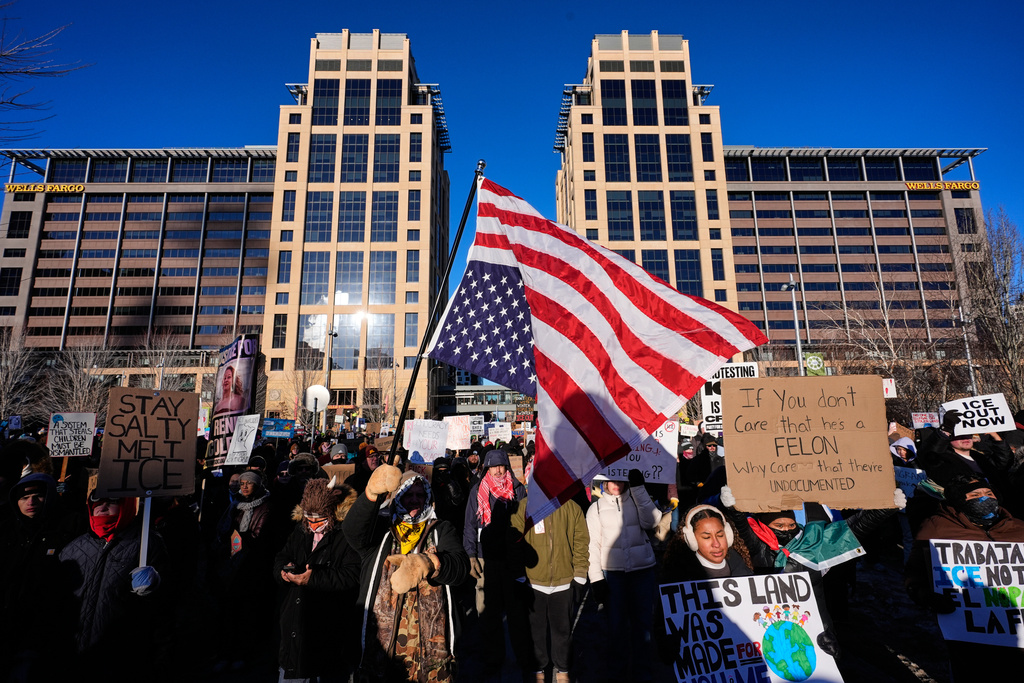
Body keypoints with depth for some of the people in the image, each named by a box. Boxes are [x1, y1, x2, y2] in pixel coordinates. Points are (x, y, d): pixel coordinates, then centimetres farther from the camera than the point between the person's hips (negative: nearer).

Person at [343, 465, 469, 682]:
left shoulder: (441, 530, 5)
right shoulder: (379, 529, 5)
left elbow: (460, 564, -14)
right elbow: (352, 530, -18)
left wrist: (426, 563, -36)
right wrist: (372, 493, -37)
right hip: (381, 649, 0)